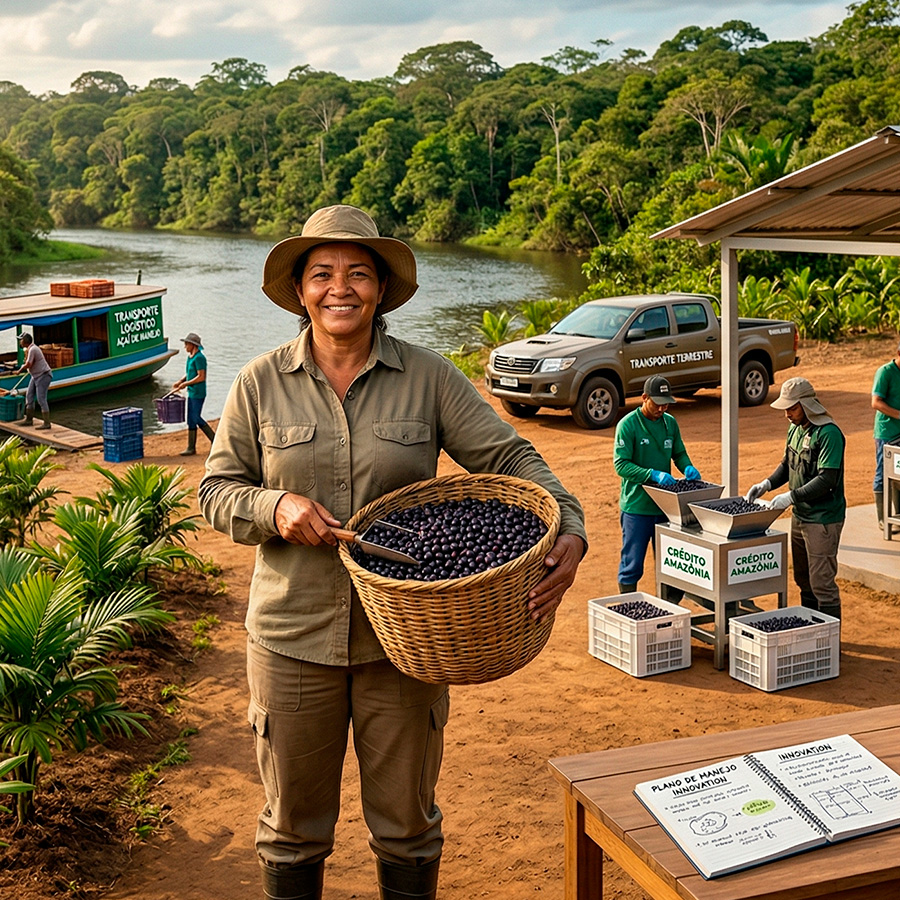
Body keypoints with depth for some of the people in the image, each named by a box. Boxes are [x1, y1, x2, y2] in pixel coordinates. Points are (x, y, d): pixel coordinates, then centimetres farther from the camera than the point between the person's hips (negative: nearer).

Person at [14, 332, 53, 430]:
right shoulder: (29, 348, 11)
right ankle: (29, 419, 25)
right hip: (36, 376, 11)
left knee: (41, 399, -12)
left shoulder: (32, 349, -21)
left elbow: (28, 364, -23)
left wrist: (20, 370, -9)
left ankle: (46, 424, -10)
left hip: (43, 375, -11)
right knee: (29, 396, 14)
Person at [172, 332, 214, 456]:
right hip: (191, 393, 10)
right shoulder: (190, 357, 12)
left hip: (198, 393, -10)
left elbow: (201, 377, -21)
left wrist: (186, 384, -17)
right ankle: (191, 447, 17)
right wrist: (180, 381, 6)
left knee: (196, 418, -5)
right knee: (191, 419, 11)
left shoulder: (199, 358, -17)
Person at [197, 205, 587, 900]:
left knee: (407, 821, 15)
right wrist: (275, 509, -18)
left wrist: (569, 531, -23)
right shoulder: (261, 385, -1)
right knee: (293, 823, 15)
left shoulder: (429, 379, -3)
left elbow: (510, 457, -6)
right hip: (294, 636, 0)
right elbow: (218, 489, 4)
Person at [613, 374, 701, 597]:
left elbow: (679, 453, 16)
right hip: (636, 506, -5)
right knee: (631, 565, 3)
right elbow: (621, 464, -16)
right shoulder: (628, 425, -11)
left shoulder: (670, 422, 7)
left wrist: (688, 467, -7)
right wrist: (653, 474, -27)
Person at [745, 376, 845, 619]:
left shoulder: (828, 433, -20)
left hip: (823, 520, -9)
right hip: (799, 516, 9)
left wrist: (791, 497, -28)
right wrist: (767, 484, 2)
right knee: (803, 580, 18)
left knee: (822, 583, -4)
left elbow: (827, 480, -25)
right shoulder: (795, 428, 8)